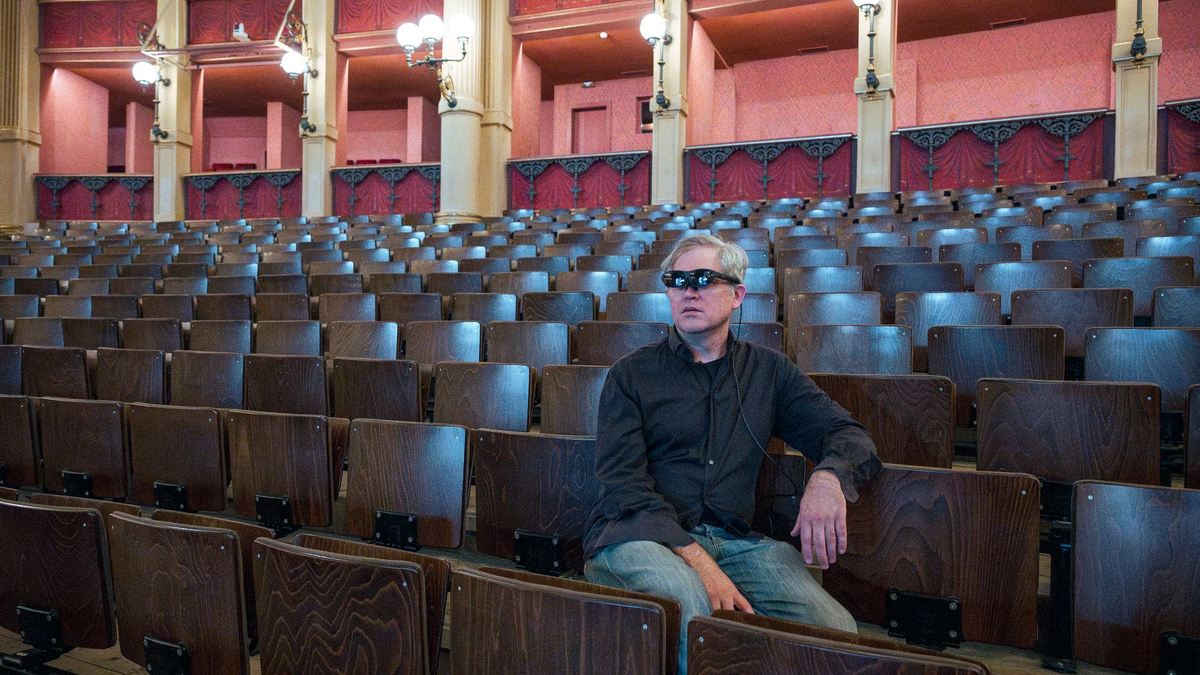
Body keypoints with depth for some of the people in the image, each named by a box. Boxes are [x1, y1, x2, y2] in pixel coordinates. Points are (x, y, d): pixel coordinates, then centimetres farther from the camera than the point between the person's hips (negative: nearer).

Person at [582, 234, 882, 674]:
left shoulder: (768, 371, 15)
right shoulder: (632, 374, 6)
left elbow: (849, 435, 12)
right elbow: (624, 484, -4)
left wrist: (828, 477, -13)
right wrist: (697, 559, -18)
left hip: (731, 539, 3)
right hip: (639, 536, -3)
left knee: (834, 627, -21)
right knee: (689, 604, -36)